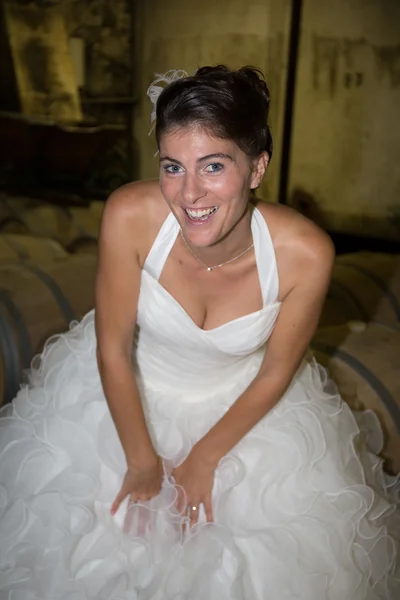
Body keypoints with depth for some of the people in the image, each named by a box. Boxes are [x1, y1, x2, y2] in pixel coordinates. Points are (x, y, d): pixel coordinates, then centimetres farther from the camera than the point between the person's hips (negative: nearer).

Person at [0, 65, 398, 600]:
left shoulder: (305, 254, -30)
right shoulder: (131, 215, -31)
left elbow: (275, 372, -12)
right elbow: (113, 347, -17)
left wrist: (205, 458, -6)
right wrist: (142, 460, -9)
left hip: (243, 402, 1)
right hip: (128, 390, 1)